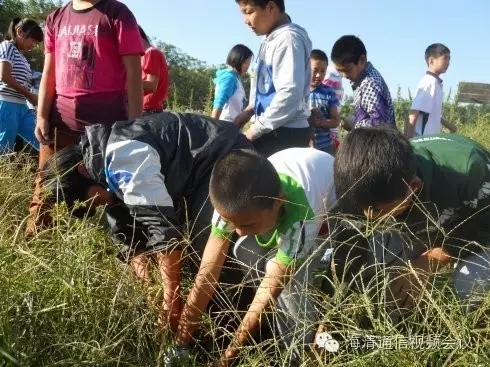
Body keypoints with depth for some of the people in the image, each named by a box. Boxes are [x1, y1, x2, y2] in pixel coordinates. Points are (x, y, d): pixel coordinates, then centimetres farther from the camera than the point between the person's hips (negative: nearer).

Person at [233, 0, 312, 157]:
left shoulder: (288, 38, -15)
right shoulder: (271, 39, 13)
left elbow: (290, 93, -25)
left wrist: (256, 129, -16)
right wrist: (250, 110, 12)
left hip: (286, 133, -9)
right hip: (272, 130, 9)